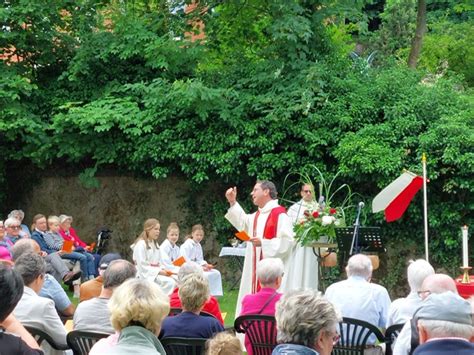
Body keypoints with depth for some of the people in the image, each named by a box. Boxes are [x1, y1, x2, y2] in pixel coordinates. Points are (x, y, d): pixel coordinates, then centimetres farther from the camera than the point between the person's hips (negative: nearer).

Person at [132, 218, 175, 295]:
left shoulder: (155, 244, 19)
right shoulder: (141, 244, -8)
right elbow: (142, 266, -14)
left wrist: (163, 270, -4)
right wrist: (159, 272, -17)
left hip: (156, 273, 8)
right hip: (146, 275, -8)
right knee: (170, 282, -27)